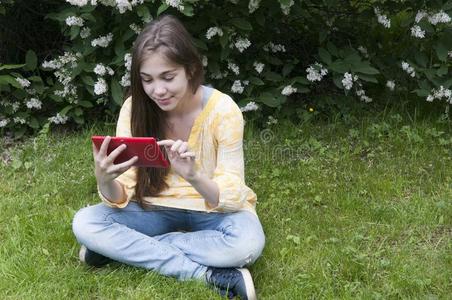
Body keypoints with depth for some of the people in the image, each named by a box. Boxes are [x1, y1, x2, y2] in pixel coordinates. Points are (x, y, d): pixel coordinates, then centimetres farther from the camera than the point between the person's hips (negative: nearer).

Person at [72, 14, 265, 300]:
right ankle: (210, 275, -25)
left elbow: (231, 197, -23)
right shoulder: (135, 109, -14)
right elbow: (121, 198, -14)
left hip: (214, 210, -2)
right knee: (85, 223, -22)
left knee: (248, 242, -35)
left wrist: (194, 177, -43)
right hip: (157, 208, 3)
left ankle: (126, 248, -18)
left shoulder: (223, 110, -21)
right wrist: (106, 181, -38)